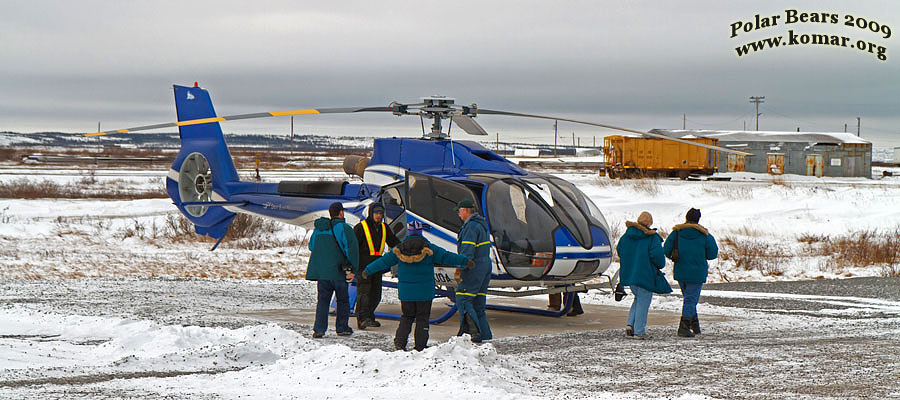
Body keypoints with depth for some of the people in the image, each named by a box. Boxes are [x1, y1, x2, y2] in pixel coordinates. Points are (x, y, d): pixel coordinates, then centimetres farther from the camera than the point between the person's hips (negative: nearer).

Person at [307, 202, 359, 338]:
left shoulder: (319, 228, 9)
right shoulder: (344, 228, -9)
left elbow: (311, 246, 19)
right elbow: (352, 249, -16)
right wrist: (353, 270, -13)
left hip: (321, 271, 4)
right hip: (338, 271, -4)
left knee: (323, 300, 8)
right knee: (343, 300, 11)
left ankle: (319, 329, -3)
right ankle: (342, 328, 15)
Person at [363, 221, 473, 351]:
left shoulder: (399, 249, 1)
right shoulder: (428, 248, -6)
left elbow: (383, 261, 9)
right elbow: (446, 257, -8)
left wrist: (368, 270, 21)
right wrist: (465, 261, -4)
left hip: (405, 291, 2)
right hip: (424, 291, -2)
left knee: (407, 317, 16)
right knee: (422, 318, 6)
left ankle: (400, 340, -1)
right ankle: (420, 348, 5)